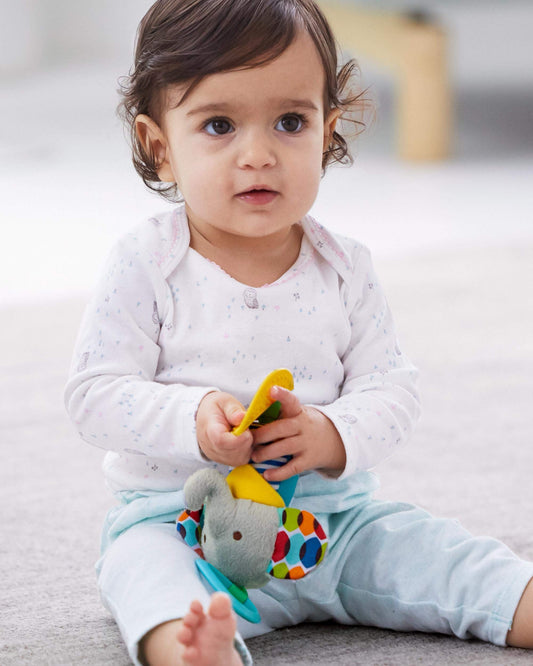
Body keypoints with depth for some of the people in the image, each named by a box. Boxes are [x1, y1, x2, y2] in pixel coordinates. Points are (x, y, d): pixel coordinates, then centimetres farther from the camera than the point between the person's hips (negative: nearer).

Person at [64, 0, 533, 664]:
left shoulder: (344, 270, 3)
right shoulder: (147, 266, -6)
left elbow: (390, 388, 2)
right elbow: (95, 392, -8)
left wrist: (334, 437, -21)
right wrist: (194, 420, -26)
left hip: (333, 511, 4)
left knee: (444, 553, -13)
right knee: (146, 564, -35)